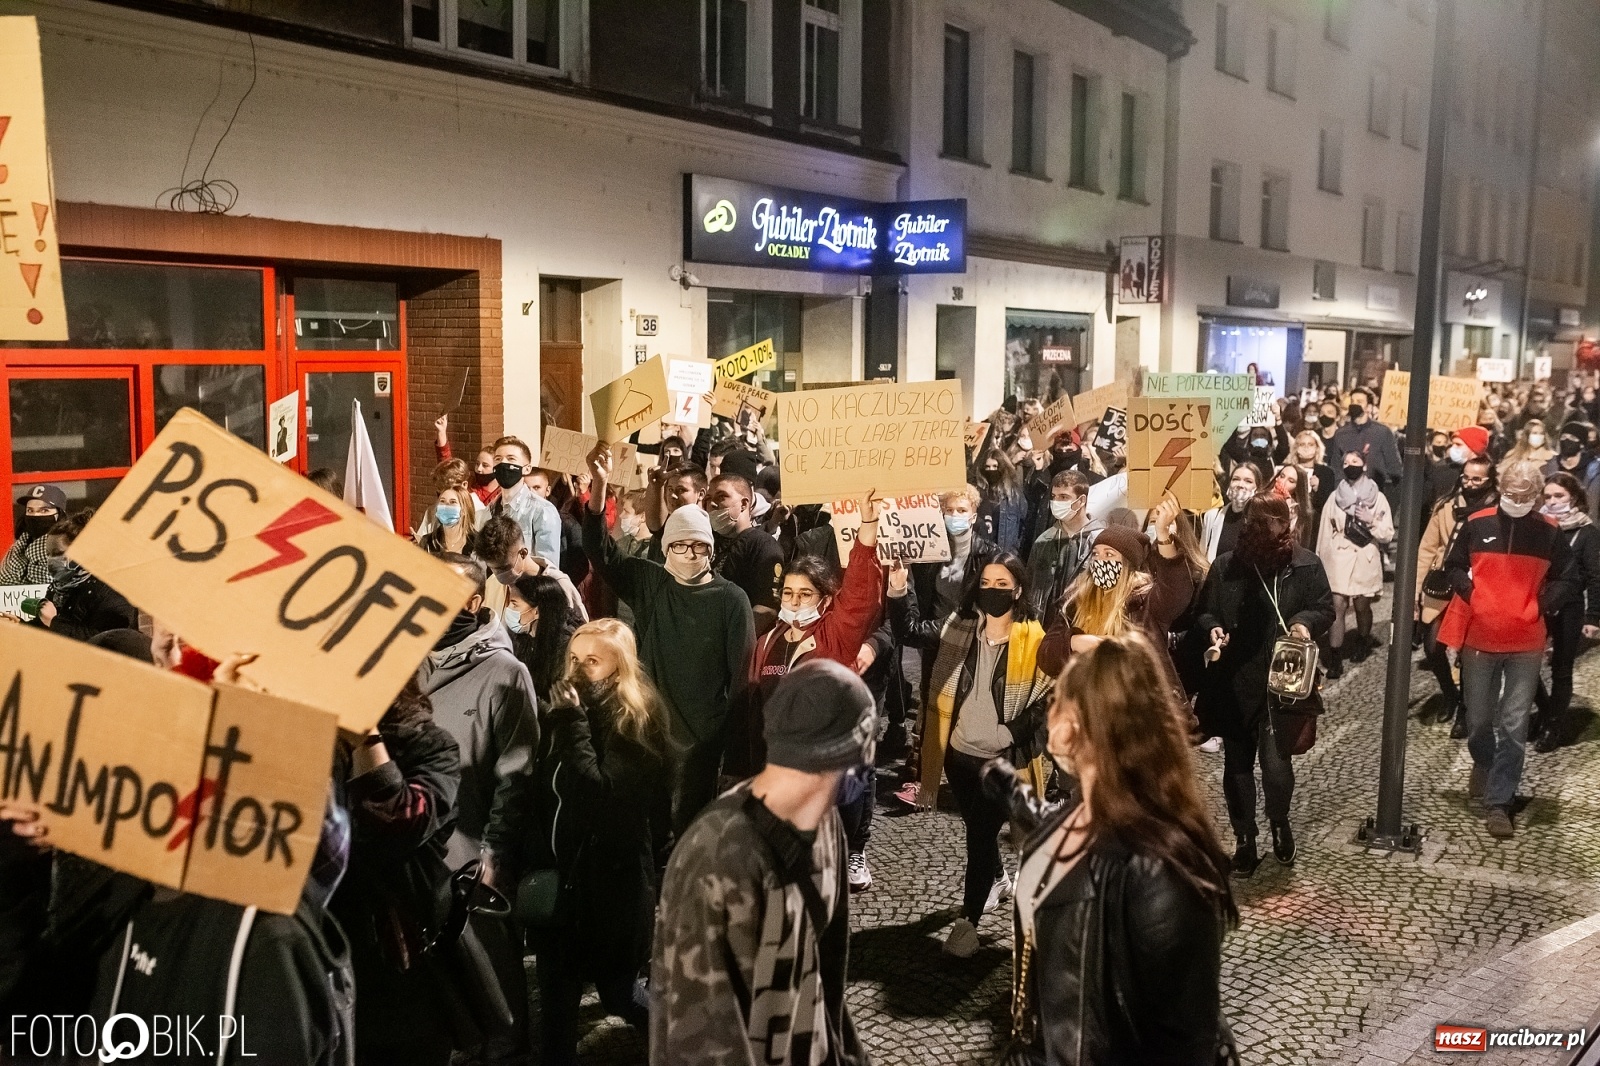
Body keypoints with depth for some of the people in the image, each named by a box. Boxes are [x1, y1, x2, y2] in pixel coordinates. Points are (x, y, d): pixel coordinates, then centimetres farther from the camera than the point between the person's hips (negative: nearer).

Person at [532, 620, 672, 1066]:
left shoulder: (635, 719, -16)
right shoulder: (574, 708, 5)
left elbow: (601, 797, -29)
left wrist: (572, 723, -26)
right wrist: (539, 861, 10)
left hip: (612, 879, -6)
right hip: (563, 872, 6)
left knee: (617, 989, 8)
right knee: (555, 991, 10)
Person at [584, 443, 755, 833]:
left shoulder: (731, 599, -5)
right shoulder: (648, 583, 3)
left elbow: (743, 671, -4)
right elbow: (600, 551, -5)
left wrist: (734, 738, -6)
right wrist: (599, 485, -18)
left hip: (702, 736, -3)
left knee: (688, 824, 4)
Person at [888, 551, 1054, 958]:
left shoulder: (1034, 641, -13)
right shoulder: (958, 628, -2)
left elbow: (1044, 703, -11)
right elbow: (911, 631, -10)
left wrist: (1015, 751, -17)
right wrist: (899, 590, -26)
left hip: (1002, 760, -4)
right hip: (959, 754, 5)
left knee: (981, 833, -1)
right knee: (977, 828, 22)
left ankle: (968, 919, 12)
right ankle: (998, 879, 50)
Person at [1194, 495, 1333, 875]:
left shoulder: (1306, 565, -4)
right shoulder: (1226, 566, -2)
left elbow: (1325, 609, 5)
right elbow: (1204, 610, 8)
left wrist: (1306, 622, -15)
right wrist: (1212, 627, -13)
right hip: (1234, 683, 2)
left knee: (1276, 764, -8)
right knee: (1237, 765, 11)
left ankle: (1279, 823, 24)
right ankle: (1244, 841, 29)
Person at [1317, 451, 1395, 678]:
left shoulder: (1377, 498, 3)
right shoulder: (1335, 497, 6)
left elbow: (1388, 534, 1)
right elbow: (1325, 533, 7)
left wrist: (1371, 521, -15)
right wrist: (1320, 562, 4)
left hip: (1365, 561, 0)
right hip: (1338, 560, 0)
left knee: (1362, 607, 11)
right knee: (1337, 607, -9)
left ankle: (1362, 643, 38)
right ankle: (1334, 659, -10)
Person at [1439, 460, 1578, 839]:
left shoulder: (1549, 533, -3)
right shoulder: (1477, 524, -3)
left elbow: (1568, 580, 7)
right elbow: (1453, 566, 9)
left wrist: (1541, 606, -7)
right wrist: (1469, 594, -7)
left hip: (1526, 644, -1)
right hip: (1479, 637, 1)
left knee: (1514, 725, -3)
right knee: (1478, 718, 13)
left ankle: (1498, 803, 3)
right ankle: (1483, 765, 43)